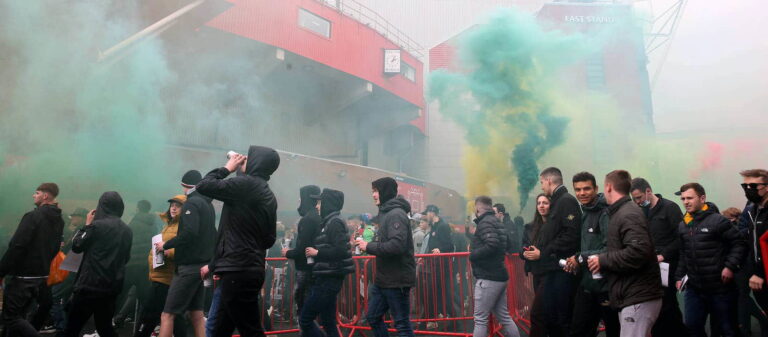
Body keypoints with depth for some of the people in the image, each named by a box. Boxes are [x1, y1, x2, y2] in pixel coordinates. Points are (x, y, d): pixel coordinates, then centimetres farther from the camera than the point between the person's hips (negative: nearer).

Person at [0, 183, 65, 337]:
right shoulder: (59, 221, 9)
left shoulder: (33, 216, -16)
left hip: (22, 277, -8)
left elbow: (16, 247, -20)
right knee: (19, 316, 18)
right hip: (41, 277, 8)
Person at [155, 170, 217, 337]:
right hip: (201, 264, 9)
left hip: (189, 266, -9)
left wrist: (165, 245, -11)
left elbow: (189, 233, -23)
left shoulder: (191, 203, -11)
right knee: (196, 314, 12)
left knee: (167, 315, -6)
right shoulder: (208, 204, 14)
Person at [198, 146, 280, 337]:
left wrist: (227, 168, 6)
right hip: (252, 269, 9)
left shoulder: (247, 184, -10)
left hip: (238, 271, -9)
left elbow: (204, 186, -10)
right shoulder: (268, 196, 16)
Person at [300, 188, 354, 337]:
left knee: (305, 319, -4)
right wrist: (315, 252, 6)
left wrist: (317, 252, -16)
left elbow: (341, 251, -24)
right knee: (328, 322, 13)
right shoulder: (329, 222, 14)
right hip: (326, 278, 9)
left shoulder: (334, 222, -14)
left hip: (329, 280, -9)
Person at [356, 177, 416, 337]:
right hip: (383, 278, 10)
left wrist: (369, 247, -19)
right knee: (373, 317, 18)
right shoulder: (385, 213, 15)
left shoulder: (396, 214, -16)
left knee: (402, 323, -1)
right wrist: (369, 244, 6)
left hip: (397, 280, -10)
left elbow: (397, 245, -28)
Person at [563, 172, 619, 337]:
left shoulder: (605, 213, -16)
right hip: (586, 283, 8)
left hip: (605, 284, -8)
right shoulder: (584, 214, 12)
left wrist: (580, 258, -17)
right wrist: (575, 262, 3)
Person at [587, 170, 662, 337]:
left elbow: (639, 252, -27)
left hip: (638, 300, -10)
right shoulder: (621, 212, 16)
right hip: (632, 298, 10)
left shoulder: (628, 214, -15)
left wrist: (603, 260, -18)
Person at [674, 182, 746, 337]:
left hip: (719, 287, -5)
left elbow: (740, 243, -9)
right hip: (693, 288, 5)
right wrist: (679, 276, 13)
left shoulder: (717, 220, -10)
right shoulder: (682, 225, 9)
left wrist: (731, 266, -18)